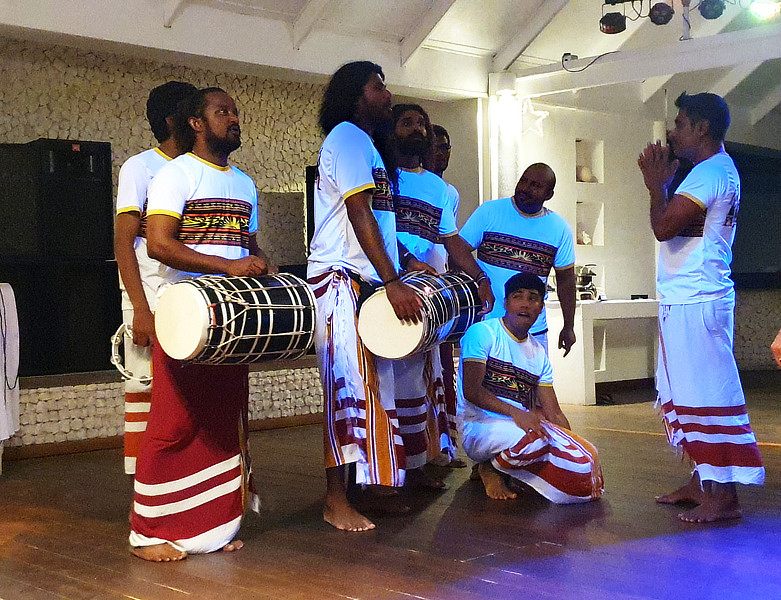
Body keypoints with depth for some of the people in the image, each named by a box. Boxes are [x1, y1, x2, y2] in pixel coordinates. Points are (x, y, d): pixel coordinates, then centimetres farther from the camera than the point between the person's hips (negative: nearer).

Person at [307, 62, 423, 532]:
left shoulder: (366, 144, 24)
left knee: (375, 384, 8)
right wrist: (393, 283, -21)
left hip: (369, 282, 10)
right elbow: (359, 214, -16)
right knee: (348, 385, -10)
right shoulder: (347, 136, -6)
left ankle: (376, 482, 13)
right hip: (340, 279, -10)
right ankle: (337, 501, -7)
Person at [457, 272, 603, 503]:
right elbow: (471, 390, -14)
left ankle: (510, 464, 6)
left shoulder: (538, 353, 17)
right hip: (480, 427, -6)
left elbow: (553, 412, 12)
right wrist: (515, 412, -30)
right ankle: (491, 468, -5)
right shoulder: (483, 333, -2)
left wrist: (581, 452, -2)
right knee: (536, 438, -38)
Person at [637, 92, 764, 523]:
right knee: (690, 392, 16)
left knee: (707, 393, -8)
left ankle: (723, 496, -4)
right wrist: (662, 184, 14)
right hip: (687, 299, 11)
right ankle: (702, 482, 25)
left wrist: (656, 185, -5)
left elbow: (664, 227, -20)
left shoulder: (709, 173, -14)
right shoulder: (716, 170, 20)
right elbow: (674, 226, 22)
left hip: (695, 302, -11)